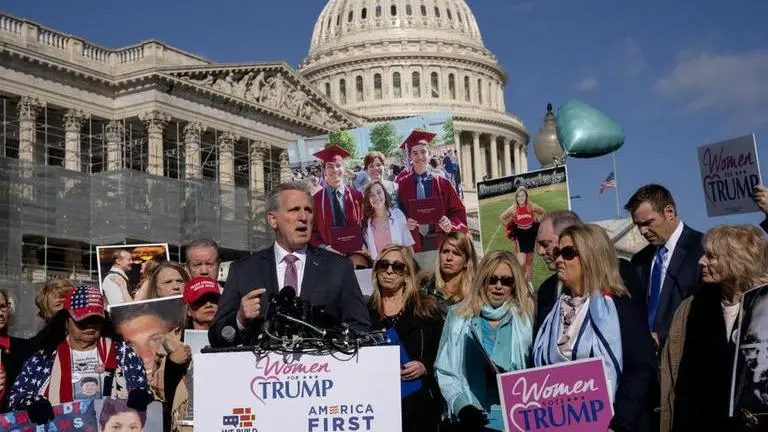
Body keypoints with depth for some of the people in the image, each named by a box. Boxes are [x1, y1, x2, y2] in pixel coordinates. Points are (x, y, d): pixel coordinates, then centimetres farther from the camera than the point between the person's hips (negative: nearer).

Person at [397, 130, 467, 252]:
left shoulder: (442, 184, 1)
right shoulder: (402, 185, 1)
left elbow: (458, 211, 4)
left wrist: (450, 223, -15)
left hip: (441, 242, 0)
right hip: (414, 244, 0)